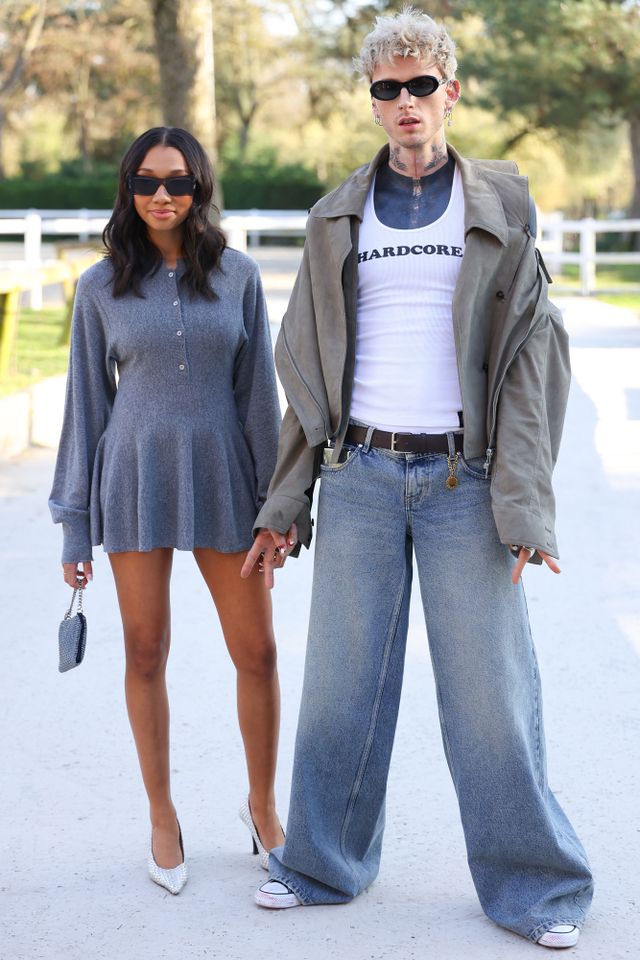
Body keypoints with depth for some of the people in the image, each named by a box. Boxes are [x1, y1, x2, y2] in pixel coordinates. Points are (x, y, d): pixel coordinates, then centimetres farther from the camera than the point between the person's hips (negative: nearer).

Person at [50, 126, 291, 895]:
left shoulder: (237, 276, 2)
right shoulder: (101, 286, 2)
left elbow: (259, 391, 5)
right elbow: (87, 404, 5)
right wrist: (75, 526, 4)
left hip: (221, 478, 0)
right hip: (135, 479, 0)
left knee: (256, 653, 2)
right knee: (146, 654, 6)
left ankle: (262, 804, 22)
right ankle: (162, 816, 21)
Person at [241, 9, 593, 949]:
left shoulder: (500, 205, 3)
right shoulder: (338, 217, 10)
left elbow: (533, 354, -2)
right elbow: (306, 365, 12)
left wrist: (524, 502, -12)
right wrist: (282, 502, 8)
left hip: (462, 478, -2)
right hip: (360, 476, 2)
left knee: (491, 686, 0)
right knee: (342, 681, 6)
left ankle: (534, 885, 13)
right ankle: (324, 863, 23)